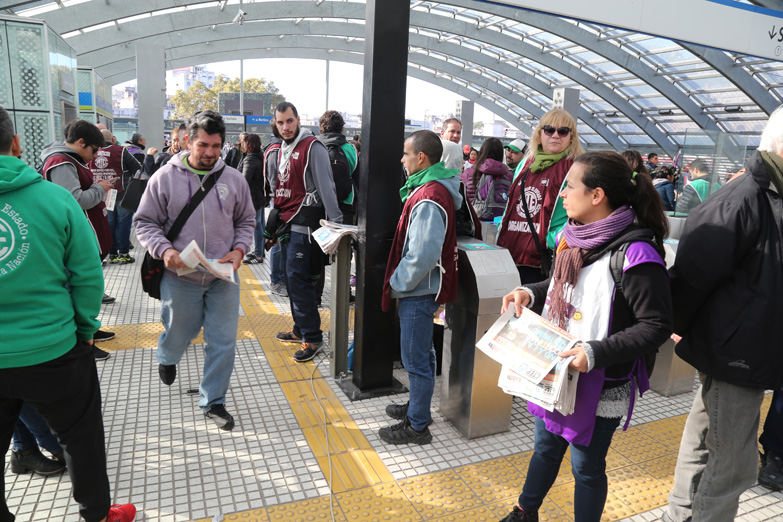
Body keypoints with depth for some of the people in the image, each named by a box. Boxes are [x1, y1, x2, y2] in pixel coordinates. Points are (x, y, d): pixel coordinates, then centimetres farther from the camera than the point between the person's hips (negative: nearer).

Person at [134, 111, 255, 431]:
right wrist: (163, 250, -18)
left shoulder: (233, 179, 2)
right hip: (180, 276, -1)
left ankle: (213, 402, 22)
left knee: (223, 341, 3)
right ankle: (166, 359, 56)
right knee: (178, 334, 18)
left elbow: (246, 221, 12)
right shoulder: (165, 177, -4)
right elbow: (145, 222, 0)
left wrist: (239, 250, -6)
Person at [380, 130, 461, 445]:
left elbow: (422, 255, -28)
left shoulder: (428, 200, -23)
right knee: (421, 354, 22)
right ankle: (417, 407, 39)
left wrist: (398, 283, -14)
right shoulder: (431, 189, 10)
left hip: (418, 292, -10)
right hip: (418, 289, 10)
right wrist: (401, 282, 16)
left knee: (416, 359, 2)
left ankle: (417, 426, 17)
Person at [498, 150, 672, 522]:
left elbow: (656, 325, -21)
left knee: (587, 466, 13)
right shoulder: (574, 235, 1)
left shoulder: (633, 254, -24)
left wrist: (596, 353, -29)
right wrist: (530, 293, -1)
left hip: (598, 386, -8)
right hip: (555, 373, 8)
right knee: (545, 447, 26)